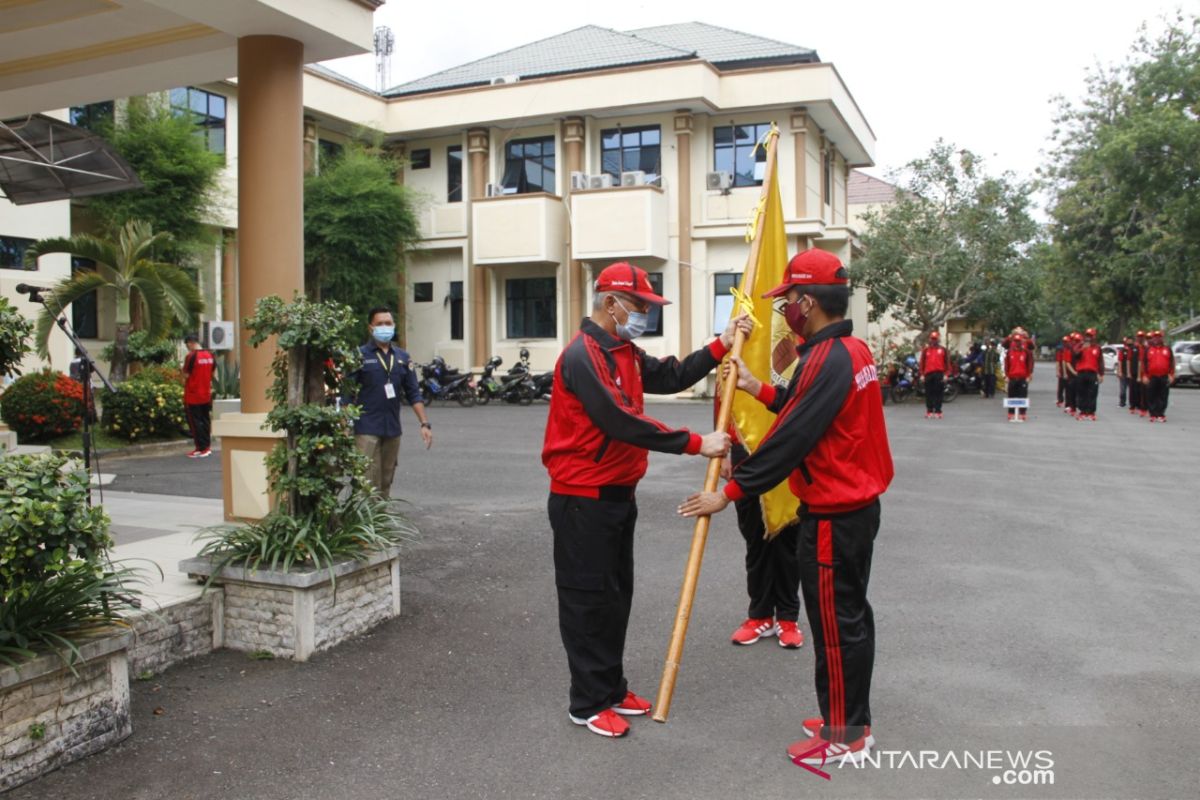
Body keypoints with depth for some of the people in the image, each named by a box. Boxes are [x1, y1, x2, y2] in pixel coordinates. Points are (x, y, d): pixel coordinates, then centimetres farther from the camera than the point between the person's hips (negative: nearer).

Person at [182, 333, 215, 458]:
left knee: (195, 422, 2)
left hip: (193, 395, -6)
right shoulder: (210, 356, 4)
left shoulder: (191, 356, -17)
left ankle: (200, 448, 3)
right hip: (206, 394, 6)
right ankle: (207, 447, 17)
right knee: (205, 420, 13)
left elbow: (186, 375, -13)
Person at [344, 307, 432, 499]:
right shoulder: (360, 355, -2)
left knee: (386, 484, 11)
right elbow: (347, 394, -4)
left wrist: (424, 424, 3)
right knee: (368, 483, -8)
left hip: (393, 429, 5)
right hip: (367, 429, -5)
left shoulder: (402, 357, 11)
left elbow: (413, 394, 12)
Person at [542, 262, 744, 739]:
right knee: (589, 600, 1)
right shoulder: (583, 355, -20)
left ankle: (611, 688, 30)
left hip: (618, 494, 10)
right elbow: (623, 422, -27)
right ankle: (588, 704, 13)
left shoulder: (625, 352, 13)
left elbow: (670, 378, 14)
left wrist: (720, 346, 6)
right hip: (583, 501, -10)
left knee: (616, 596, 17)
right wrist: (695, 444, -24)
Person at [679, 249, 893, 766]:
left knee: (835, 624, 2)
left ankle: (845, 737, 15)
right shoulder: (854, 350, 9)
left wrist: (729, 493, -21)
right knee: (850, 616, 18)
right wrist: (758, 389, 13)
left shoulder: (827, 360, -22)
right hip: (858, 505, 10)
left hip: (832, 516, -10)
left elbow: (790, 440, -25)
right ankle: (850, 719, 32)